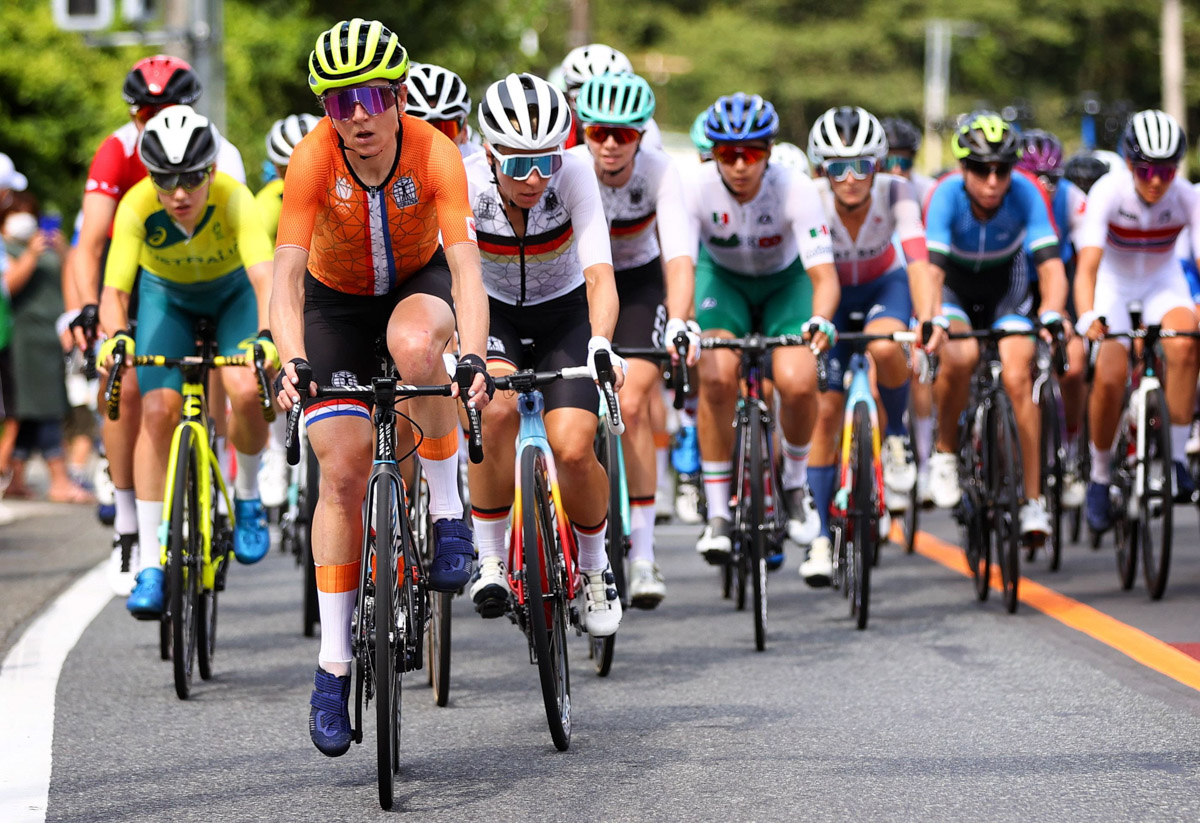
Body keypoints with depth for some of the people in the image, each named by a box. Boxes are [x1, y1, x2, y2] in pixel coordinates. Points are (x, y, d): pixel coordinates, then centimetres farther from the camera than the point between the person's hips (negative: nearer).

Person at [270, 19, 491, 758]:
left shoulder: (435, 154, -29)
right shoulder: (313, 159, -29)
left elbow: (466, 267, -37)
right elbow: (287, 273, -34)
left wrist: (473, 358, -53)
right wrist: (292, 362, -51)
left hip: (417, 282, -1)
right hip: (337, 299, 1)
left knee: (415, 344, -38)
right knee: (342, 472, -9)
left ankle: (449, 509, -16)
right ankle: (334, 664, -1)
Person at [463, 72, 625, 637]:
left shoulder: (573, 175, -27)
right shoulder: (467, 182, -26)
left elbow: (600, 274, -34)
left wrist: (600, 344, -53)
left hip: (564, 314, 0)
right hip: (494, 313, 0)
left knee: (573, 450, -18)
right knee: (498, 406, -31)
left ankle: (593, 565, 12)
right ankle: (490, 559, -14)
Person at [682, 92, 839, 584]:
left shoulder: (795, 190, -29)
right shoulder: (695, 187, -27)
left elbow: (824, 274, -35)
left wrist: (821, 321, -56)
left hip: (785, 281, 0)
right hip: (722, 278, 0)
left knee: (797, 382, -26)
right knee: (716, 375, -28)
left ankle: (795, 483, 5)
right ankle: (717, 514, -15)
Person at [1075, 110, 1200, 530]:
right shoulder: (1108, 192, -28)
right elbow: (1087, 265, -37)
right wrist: (1088, 317, -55)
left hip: (1162, 282, 1)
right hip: (1113, 280, -1)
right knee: (1110, 378, -20)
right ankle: (1100, 476, 4)